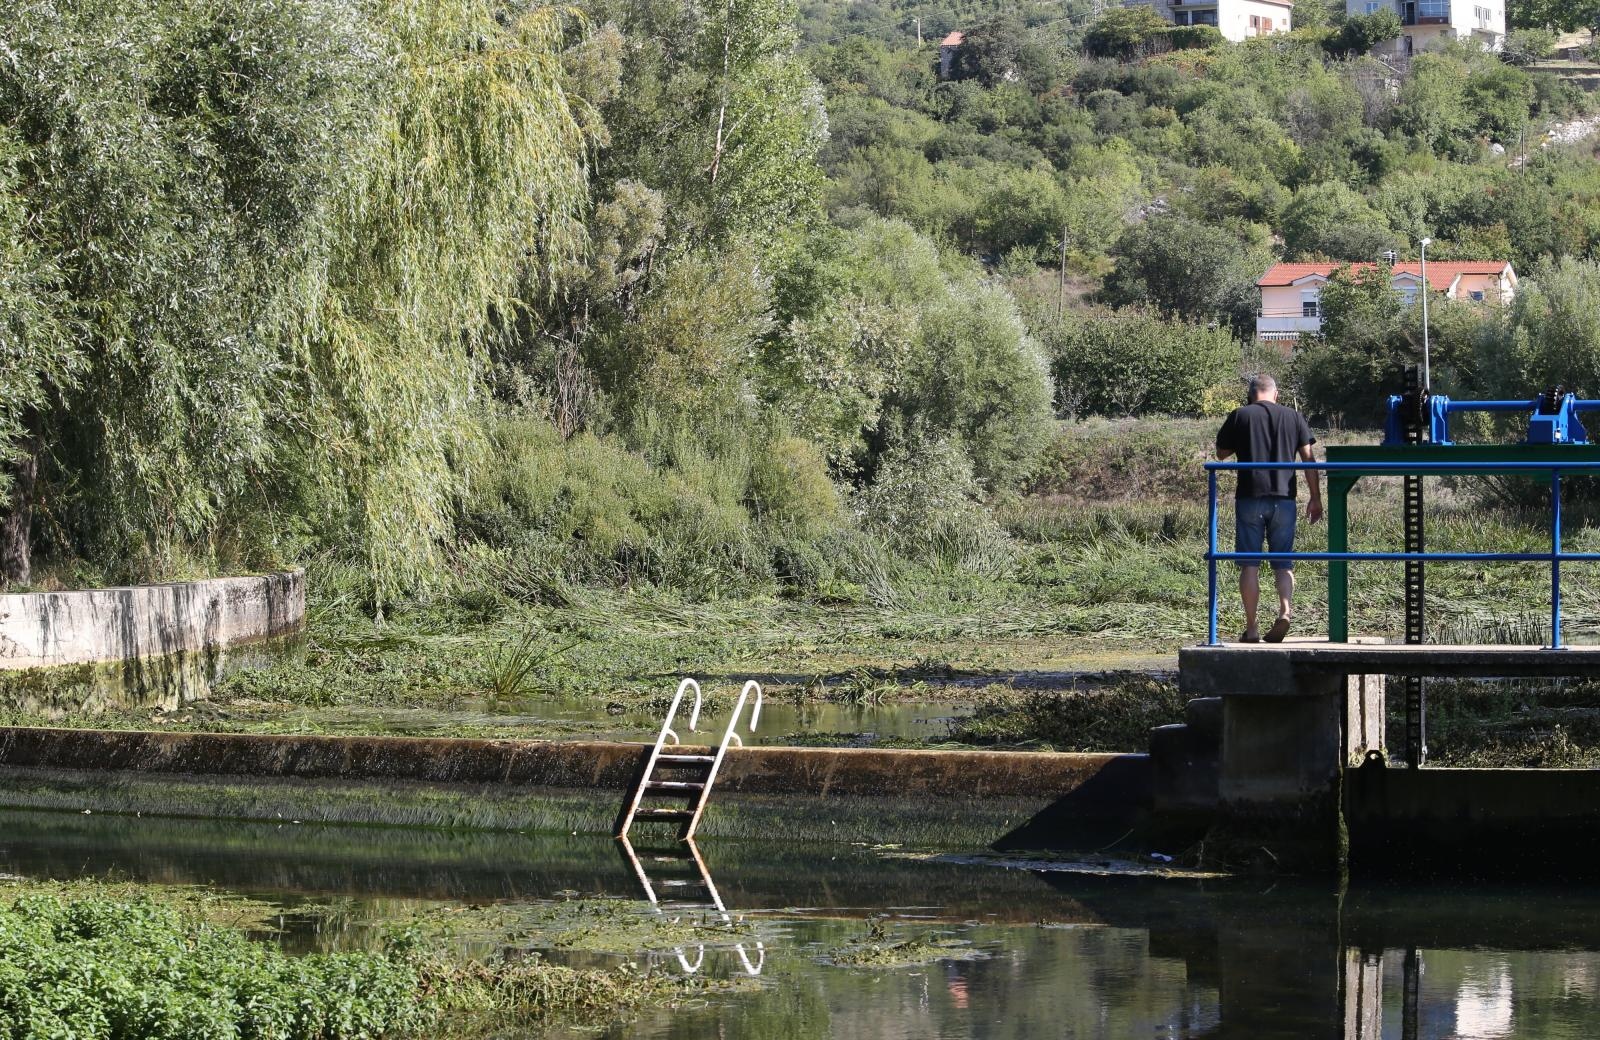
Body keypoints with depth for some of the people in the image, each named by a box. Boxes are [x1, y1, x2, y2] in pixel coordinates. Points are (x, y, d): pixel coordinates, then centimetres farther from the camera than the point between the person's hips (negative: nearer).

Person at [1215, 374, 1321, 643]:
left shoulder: (1239, 416, 3)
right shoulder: (1293, 417, 8)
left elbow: (1221, 453, 12)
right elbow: (1309, 459, 5)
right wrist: (1316, 498, 9)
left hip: (1250, 497, -1)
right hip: (1284, 497, 1)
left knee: (1249, 564, 3)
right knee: (1283, 562, 8)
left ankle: (1251, 628, 0)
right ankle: (1285, 611, -16)